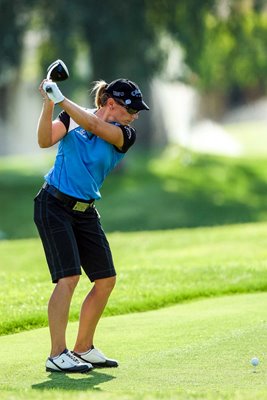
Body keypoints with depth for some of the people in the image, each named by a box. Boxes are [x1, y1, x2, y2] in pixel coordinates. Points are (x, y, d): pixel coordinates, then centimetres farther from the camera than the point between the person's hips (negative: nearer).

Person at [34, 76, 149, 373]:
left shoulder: (125, 136, 1)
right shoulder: (72, 116, -2)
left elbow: (94, 127, -18)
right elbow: (45, 140, -17)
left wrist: (61, 99, -24)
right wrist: (49, 104, -29)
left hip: (85, 211, 6)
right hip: (54, 205, -6)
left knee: (105, 280, 6)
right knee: (69, 277, -18)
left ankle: (83, 349, 21)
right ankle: (57, 355, -18)